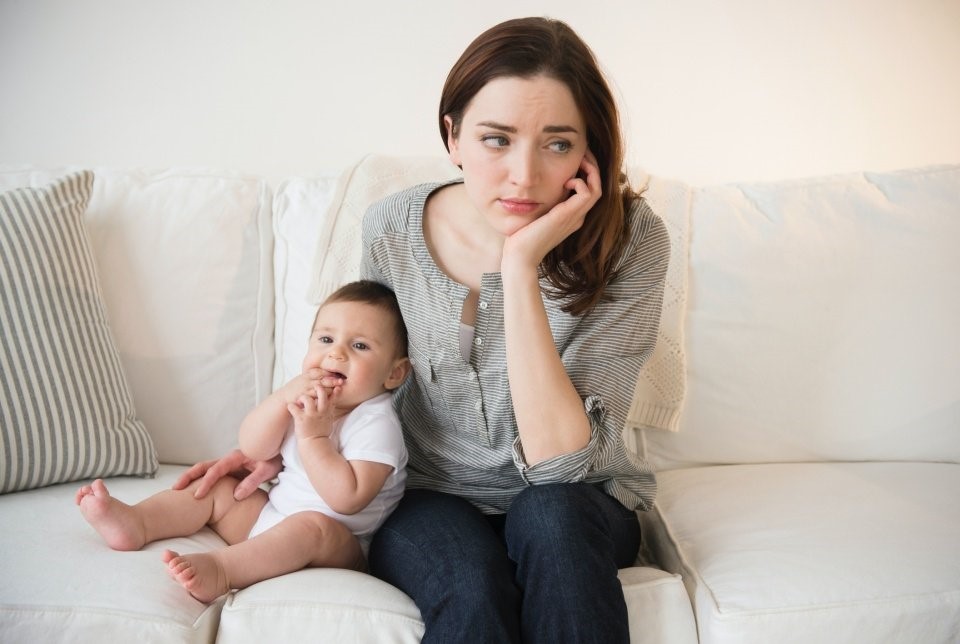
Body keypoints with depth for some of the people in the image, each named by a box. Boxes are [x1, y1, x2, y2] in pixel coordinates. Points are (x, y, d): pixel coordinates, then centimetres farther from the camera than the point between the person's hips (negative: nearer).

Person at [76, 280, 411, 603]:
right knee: (219, 487, 5)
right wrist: (285, 396, -19)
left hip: (338, 543, -8)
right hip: (271, 515, 8)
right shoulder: (307, 400, 5)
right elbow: (251, 448, -4)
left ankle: (220, 570, -49)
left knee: (312, 526, -36)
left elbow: (348, 499, -27)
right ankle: (135, 522, -13)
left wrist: (313, 437, -27)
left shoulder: (376, 423, -17)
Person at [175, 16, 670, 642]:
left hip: (573, 505, 0)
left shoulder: (630, 240, -20)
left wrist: (521, 268, -33)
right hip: (430, 497, 0)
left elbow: (560, 463, -28)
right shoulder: (394, 227, -12)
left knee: (549, 515, -34)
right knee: (473, 589, -32)